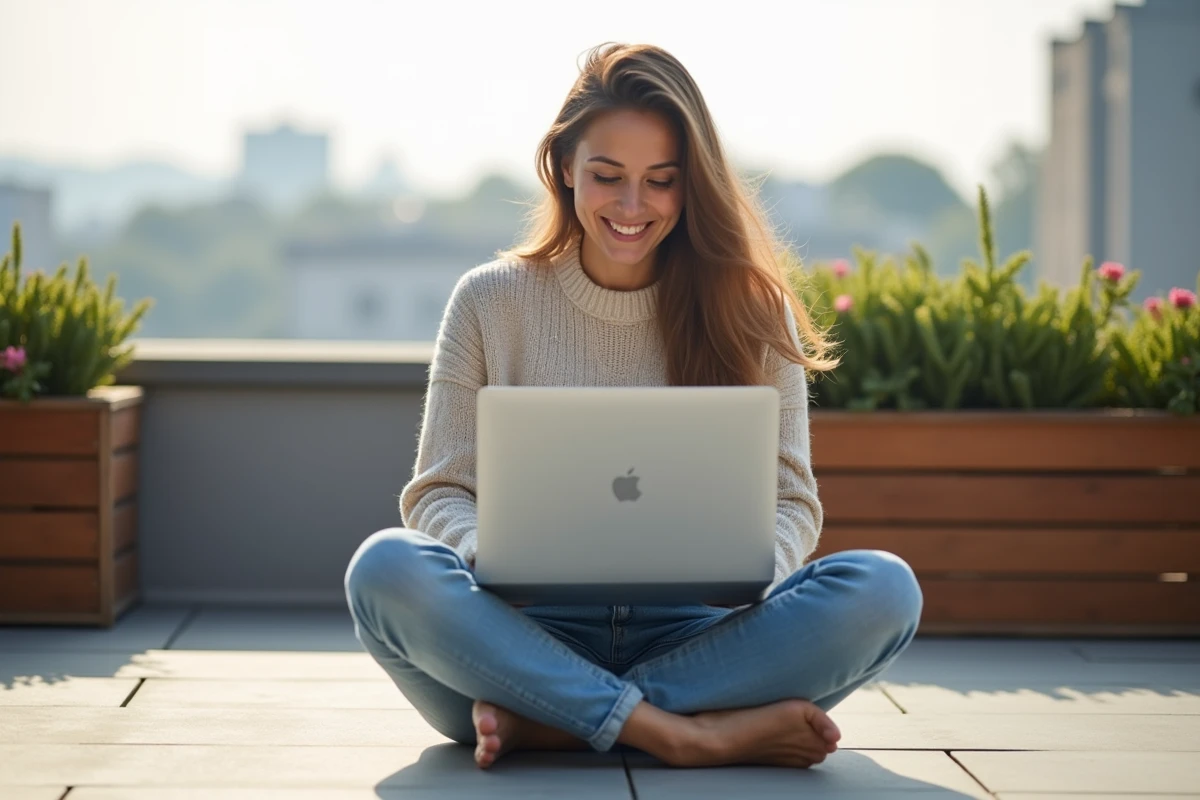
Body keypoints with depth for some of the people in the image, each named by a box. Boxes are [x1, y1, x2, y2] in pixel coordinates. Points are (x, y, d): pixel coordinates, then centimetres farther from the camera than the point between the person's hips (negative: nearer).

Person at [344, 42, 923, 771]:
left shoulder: (749, 309, 8)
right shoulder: (492, 302, 6)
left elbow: (792, 501, 5)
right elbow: (439, 493, 3)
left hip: (693, 638, 1)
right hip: (530, 635, -1)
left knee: (884, 587, -26)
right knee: (385, 567, -30)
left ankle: (540, 723, -27)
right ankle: (686, 734, -32)